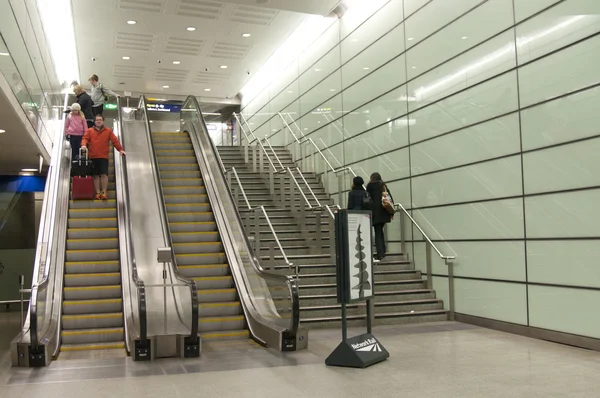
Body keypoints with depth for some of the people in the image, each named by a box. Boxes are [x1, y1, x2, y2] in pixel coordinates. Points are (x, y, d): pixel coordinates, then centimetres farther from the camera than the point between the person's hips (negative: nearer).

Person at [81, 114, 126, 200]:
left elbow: (115, 141, 5)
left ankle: (104, 192, -5)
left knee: (104, 174, -10)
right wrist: (84, 145, -18)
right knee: (96, 175, 3)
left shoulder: (108, 131, 11)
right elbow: (85, 138, 4)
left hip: (104, 157, -1)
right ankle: (98, 193, 6)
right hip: (93, 157, 1)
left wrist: (120, 149, -6)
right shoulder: (89, 131, 14)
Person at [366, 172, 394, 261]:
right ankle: (383, 251, 18)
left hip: (376, 212, -5)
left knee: (377, 232, -3)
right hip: (384, 212, 5)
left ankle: (380, 253, -10)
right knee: (380, 230, 19)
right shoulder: (384, 186, 12)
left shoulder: (370, 185, -2)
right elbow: (391, 199, 10)